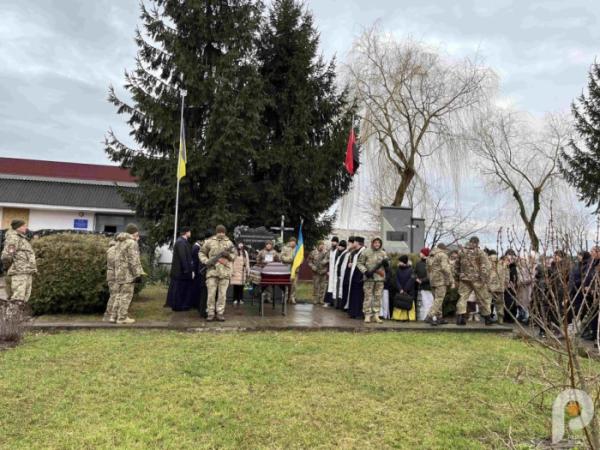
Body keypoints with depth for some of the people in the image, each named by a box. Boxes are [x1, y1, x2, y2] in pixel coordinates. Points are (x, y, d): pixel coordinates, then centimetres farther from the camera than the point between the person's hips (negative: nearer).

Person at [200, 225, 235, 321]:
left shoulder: (229, 243, 10)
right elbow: (201, 253, 9)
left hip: (225, 272, 2)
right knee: (211, 293, -2)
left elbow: (234, 255, 14)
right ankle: (210, 313, 7)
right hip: (212, 271, -2)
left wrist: (228, 254, -8)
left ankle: (220, 313, 11)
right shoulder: (209, 241, 4)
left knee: (222, 294, 4)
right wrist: (206, 261, -8)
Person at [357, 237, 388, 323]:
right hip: (369, 278, -3)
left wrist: (386, 263, -8)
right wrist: (365, 271, -13)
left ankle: (376, 315, 15)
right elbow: (360, 263, 0)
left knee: (378, 297, 7)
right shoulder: (366, 253, -2)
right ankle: (367, 315, 5)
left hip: (380, 278, 4)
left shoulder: (383, 253, 10)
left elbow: (387, 266, 16)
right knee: (368, 296, -1)